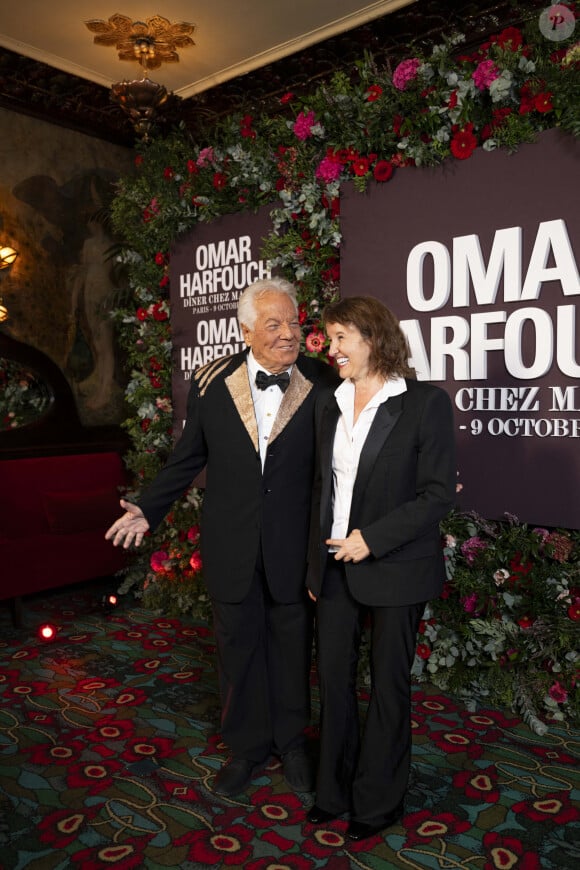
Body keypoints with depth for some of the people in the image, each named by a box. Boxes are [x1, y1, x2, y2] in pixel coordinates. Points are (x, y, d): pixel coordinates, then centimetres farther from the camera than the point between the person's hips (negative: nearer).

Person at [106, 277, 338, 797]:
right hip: (231, 544, 1)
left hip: (293, 544, -1)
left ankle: (291, 740, 41)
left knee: (292, 643, 16)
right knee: (238, 643, 16)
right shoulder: (212, 383, -4)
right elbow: (189, 458, 5)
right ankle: (248, 745, 39)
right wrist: (148, 510, 3)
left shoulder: (322, 384, -8)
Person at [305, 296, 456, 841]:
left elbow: (438, 493, -12)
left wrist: (372, 539, -18)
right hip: (335, 569, 5)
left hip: (394, 570, -5)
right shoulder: (329, 405, 7)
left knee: (388, 684, 11)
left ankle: (378, 802, 33)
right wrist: (316, 561, 11)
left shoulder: (425, 403, -10)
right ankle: (334, 792, 36)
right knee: (333, 679, 14)